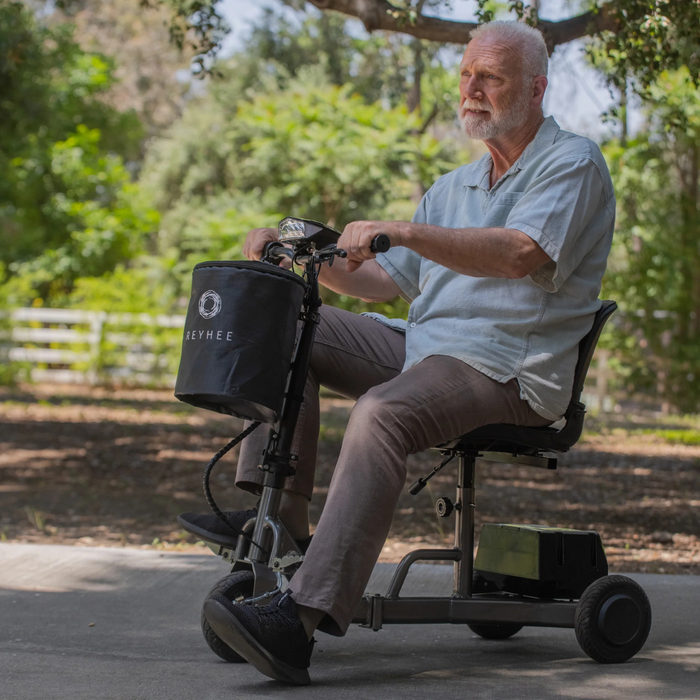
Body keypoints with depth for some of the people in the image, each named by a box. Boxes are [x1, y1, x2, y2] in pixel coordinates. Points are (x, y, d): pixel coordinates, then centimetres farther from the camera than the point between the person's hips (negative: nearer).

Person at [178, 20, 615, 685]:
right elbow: (384, 280, 21)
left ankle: (304, 616, -45)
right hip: (420, 344, 9)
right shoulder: (454, 187, 23)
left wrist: (401, 230, -33)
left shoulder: (573, 163, -4)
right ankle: (279, 516, -7)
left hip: (509, 368, -9)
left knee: (383, 413, -35)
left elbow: (519, 256, -23)